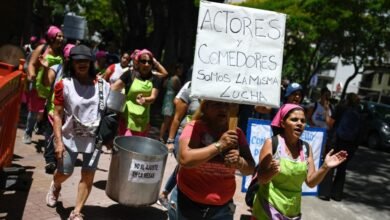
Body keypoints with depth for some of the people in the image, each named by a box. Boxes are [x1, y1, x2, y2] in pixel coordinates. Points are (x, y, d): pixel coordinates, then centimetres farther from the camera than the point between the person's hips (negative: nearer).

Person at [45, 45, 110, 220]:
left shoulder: (102, 85, -3)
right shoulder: (64, 84, -10)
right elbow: (57, 115, -8)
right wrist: (58, 141, -14)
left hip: (94, 138, 2)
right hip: (70, 137, -1)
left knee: (88, 175, 3)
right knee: (64, 172, 10)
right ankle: (55, 186, 48)